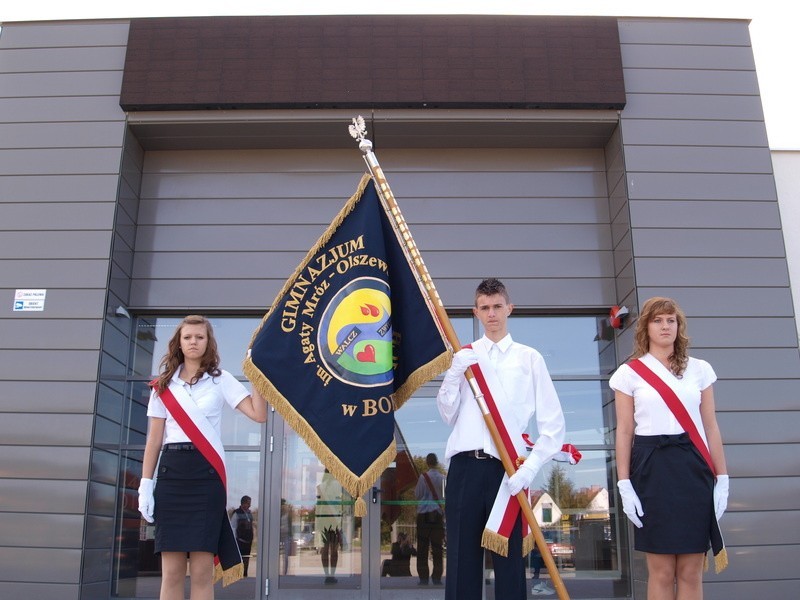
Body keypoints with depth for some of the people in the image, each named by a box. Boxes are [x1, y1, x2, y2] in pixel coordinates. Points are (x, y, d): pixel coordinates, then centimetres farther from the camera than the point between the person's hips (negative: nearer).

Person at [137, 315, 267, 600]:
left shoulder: (220, 379, 6)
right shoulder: (163, 385, 12)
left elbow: (259, 414, -3)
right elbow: (154, 439, 11)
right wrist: (145, 484, 5)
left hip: (207, 473, -2)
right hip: (171, 473, 2)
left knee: (202, 570, -3)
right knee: (171, 570, 2)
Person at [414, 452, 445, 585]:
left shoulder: (423, 477, -7)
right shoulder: (443, 478, -2)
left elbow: (417, 495, 0)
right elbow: (446, 496, 8)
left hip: (424, 514, -2)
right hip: (438, 513, 2)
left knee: (422, 547, 4)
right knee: (437, 547, 6)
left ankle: (423, 577, 2)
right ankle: (437, 577, 5)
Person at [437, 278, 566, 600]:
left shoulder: (529, 358, 6)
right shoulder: (463, 357, 13)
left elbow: (553, 423, 3)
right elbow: (448, 414, 7)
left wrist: (529, 468, -7)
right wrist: (454, 374, -7)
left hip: (507, 470, -1)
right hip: (465, 467, 2)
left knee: (509, 561, 5)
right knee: (462, 560, 6)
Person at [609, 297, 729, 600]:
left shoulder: (699, 369, 10)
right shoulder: (629, 373, 4)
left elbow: (711, 427, 10)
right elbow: (624, 432, 2)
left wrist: (722, 478, 5)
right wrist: (624, 484, -5)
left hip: (694, 468, 2)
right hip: (652, 468, -2)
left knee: (691, 572, 5)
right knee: (661, 572, 1)